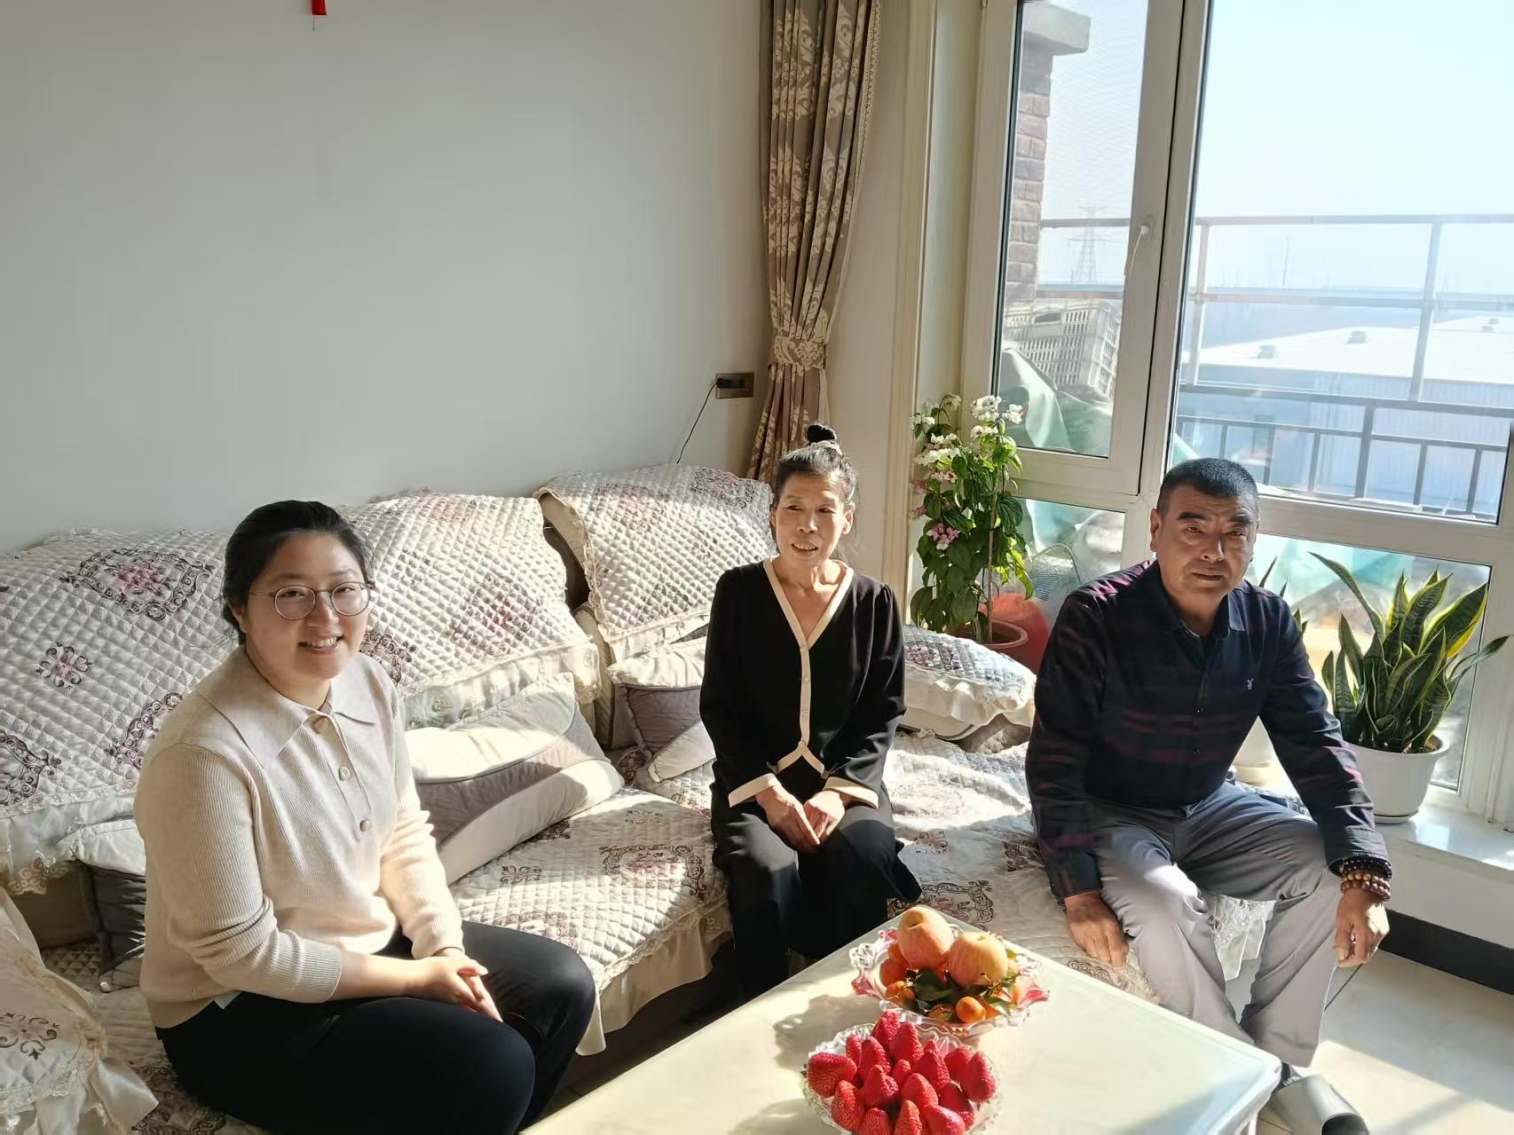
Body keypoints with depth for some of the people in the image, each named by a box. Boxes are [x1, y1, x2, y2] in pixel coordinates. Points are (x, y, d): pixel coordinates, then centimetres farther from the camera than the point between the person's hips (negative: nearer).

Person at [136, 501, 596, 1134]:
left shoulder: (369, 685, -7)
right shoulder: (205, 753, -30)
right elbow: (241, 952, -24)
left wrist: (447, 953, -10)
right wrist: (415, 979, -18)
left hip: (370, 941, 7)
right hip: (242, 1007, -7)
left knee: (561, 987, 3)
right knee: (493, 1068, -19)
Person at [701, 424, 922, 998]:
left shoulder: (874, 602, 0)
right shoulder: (739, 591, -3)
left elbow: (882, 714, 3)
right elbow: (719, 708, -1)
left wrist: (840, 789, -12)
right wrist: (769, 791, -13)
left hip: (845, 777, 1)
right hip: (755, 778, -1)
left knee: (862, 862, -30)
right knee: (768, 872, -31)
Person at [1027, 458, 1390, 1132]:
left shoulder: (1268, 622, -7)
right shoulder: (1097, 616, -22)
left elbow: (1316, 747, -9)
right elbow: (1054, 761, -23)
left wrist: (1363, 875, -22)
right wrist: (1080, 893, -30)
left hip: (1208, 808, 6)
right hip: (1108, 813, -5)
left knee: (1328, 870, -12)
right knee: (1165, 902, -32)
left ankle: (1279, 1061, 6)